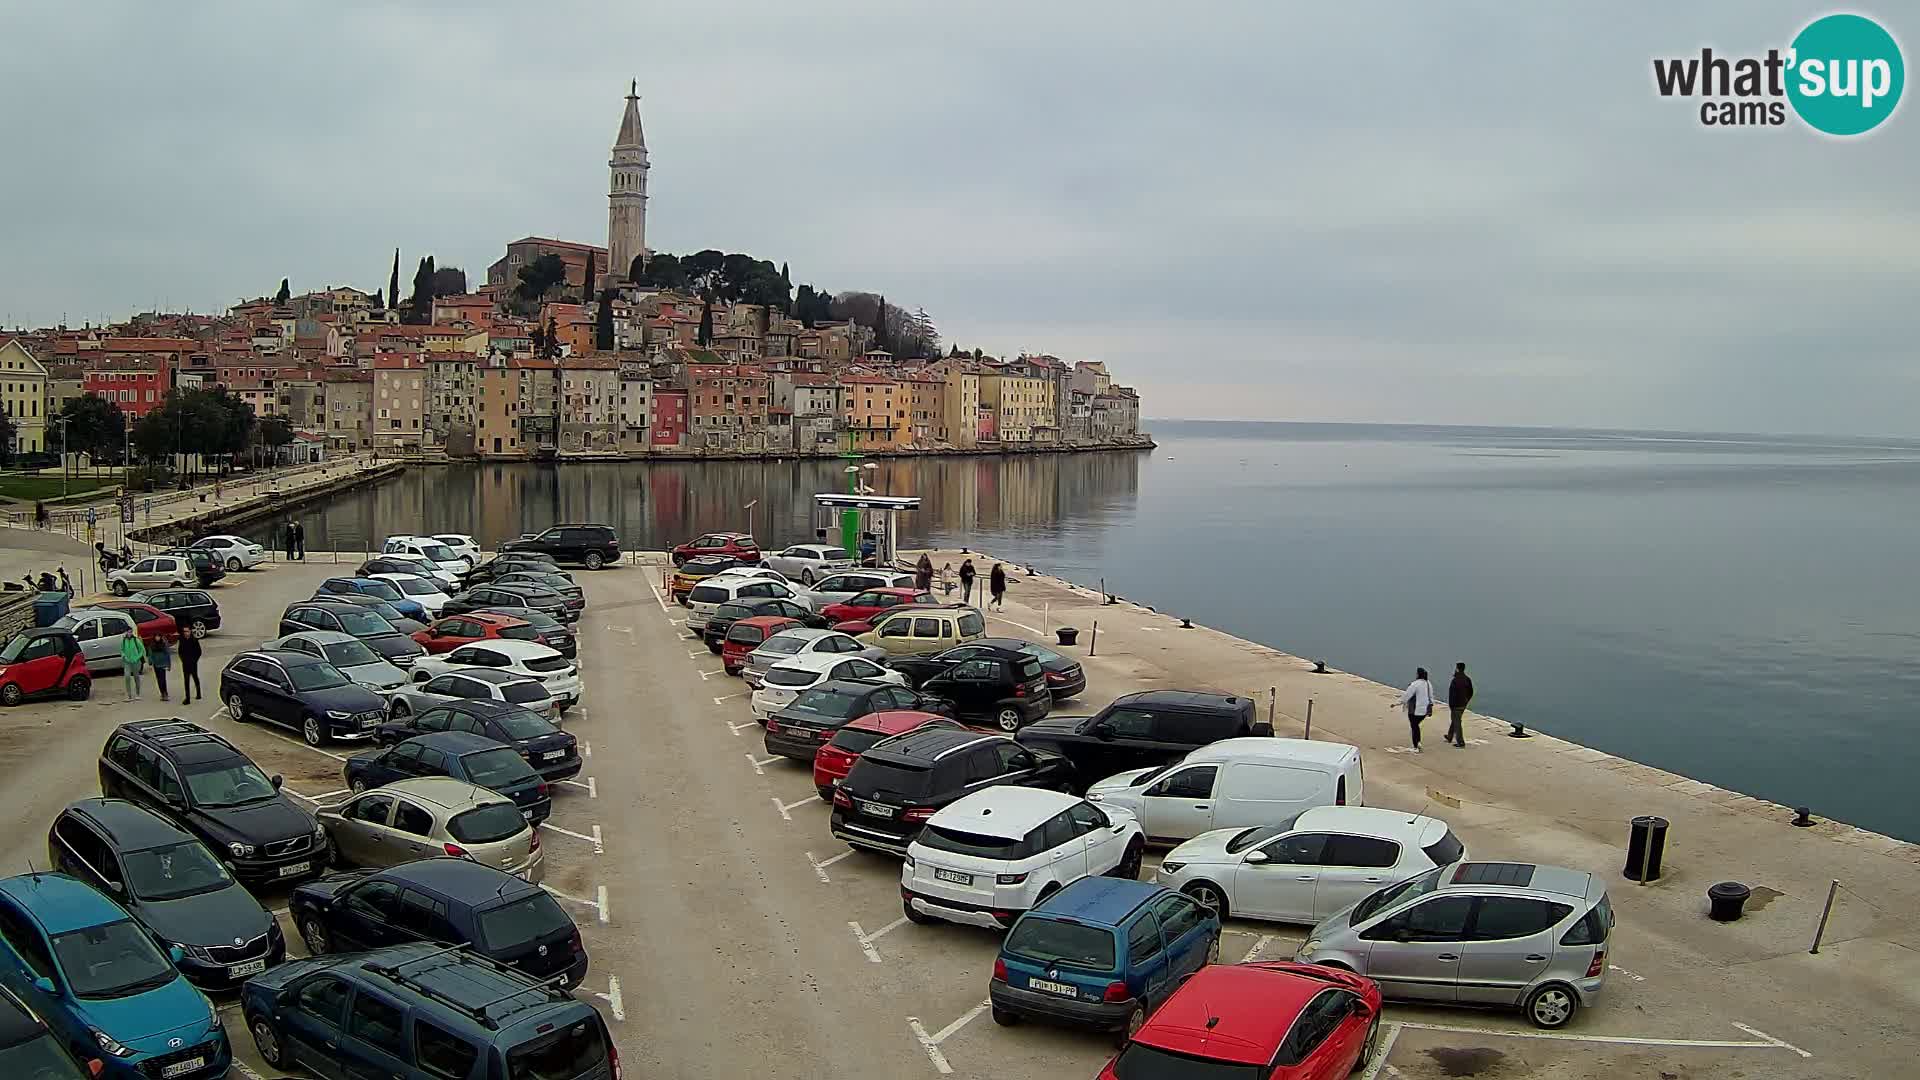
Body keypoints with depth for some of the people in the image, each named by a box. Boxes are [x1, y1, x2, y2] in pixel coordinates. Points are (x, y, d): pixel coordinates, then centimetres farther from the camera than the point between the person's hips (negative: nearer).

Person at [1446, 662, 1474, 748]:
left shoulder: (1455, 680, -23)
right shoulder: (1467, 679, 2)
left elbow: (1452, 695, -23)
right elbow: (1471, 692, 10)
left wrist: (1450, 705, -12)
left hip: (1456, 705, -8)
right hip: (1463, 705, 8)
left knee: (1457, 723, 0)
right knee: (1454, 721, 24)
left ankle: (1461, 742, 1)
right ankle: (1449, 737, 39)